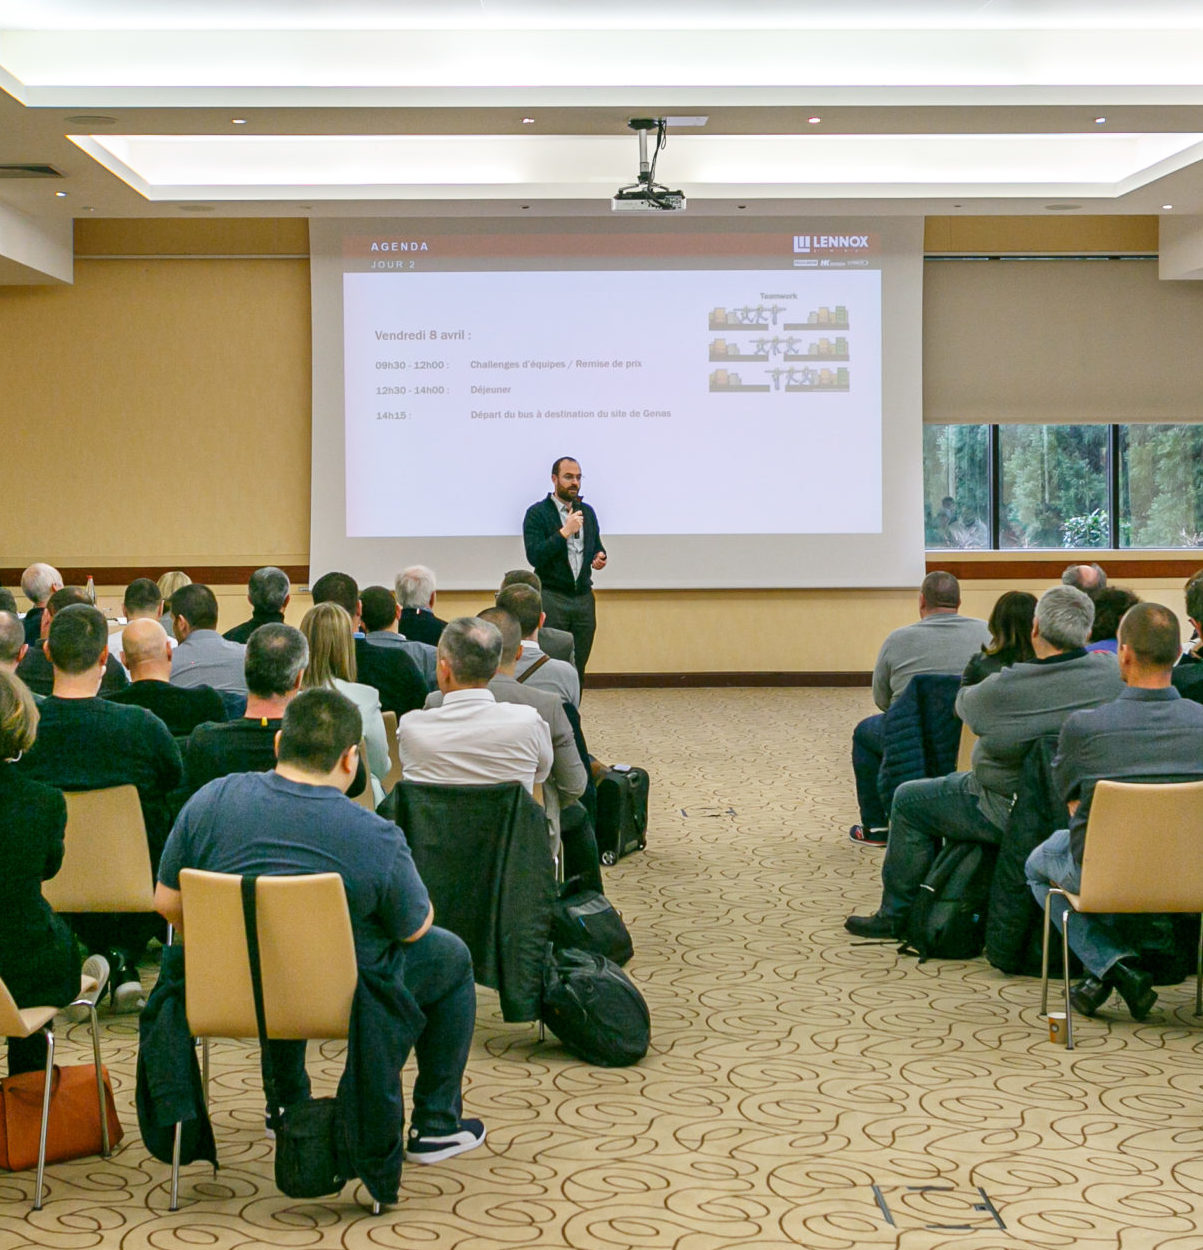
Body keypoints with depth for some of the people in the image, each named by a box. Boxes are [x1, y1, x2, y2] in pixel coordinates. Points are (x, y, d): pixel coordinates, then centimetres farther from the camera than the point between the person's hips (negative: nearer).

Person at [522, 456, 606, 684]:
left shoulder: (587, 512, 15)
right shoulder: (537, 513, -3)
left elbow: (597, 546, 26)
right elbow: (534, 556, -13)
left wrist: (600, 557, 2)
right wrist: (565, 532, -18)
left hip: (584, 597, 5)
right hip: (552, 597, -5)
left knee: (578, 667, 4)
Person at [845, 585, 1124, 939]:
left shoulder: (1003, 689, -28)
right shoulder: (1112, 672, -15)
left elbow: (963, 704, -5)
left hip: (1011, 816, -7)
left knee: (909, 800, 15)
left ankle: (895, 916, 25)